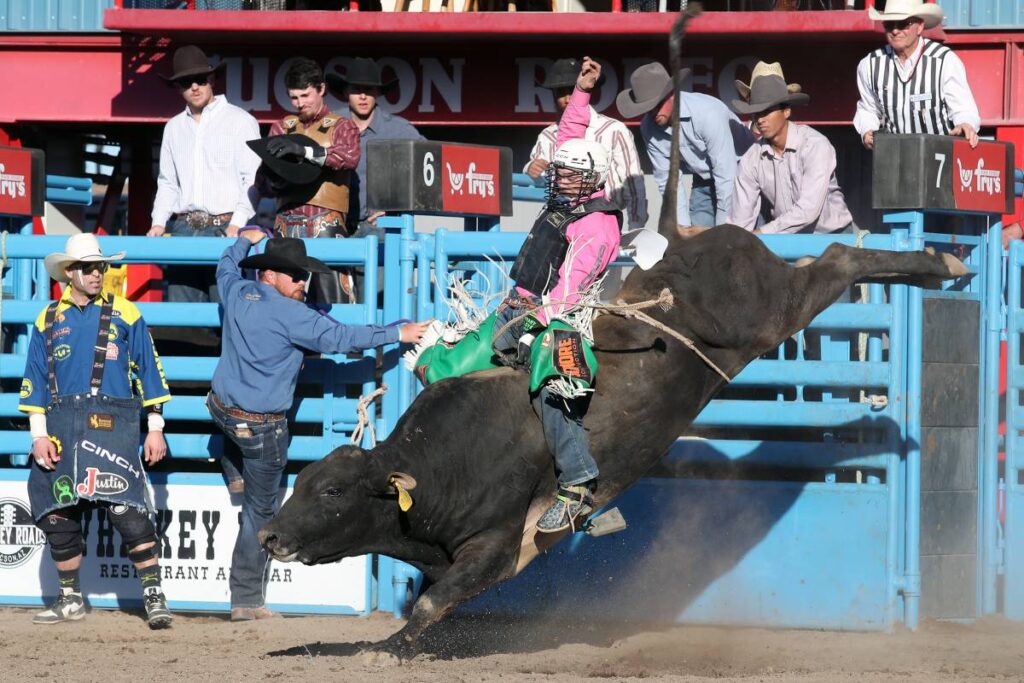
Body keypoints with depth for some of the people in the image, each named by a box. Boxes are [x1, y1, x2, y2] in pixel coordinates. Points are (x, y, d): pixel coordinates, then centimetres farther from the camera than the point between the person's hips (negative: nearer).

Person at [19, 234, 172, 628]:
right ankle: (70, 599, 18)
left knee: (127, 510, -16)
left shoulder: (124, 314, 5)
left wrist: (155, 429, 4)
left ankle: (153, 597, -13)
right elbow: (35, 381, 12)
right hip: (61, 425, 4)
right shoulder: (49, 319, 11)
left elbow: (149, 372, 7)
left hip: (112, 425, -4)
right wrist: (38, 435, 4)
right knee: (58, 513, 5)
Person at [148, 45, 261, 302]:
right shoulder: (174, 127, 18)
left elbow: (253, 179, -3)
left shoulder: (240, 121, 3)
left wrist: (237, 224, -14)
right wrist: (159, 223, 7)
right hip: (184, 230, 5)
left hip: (225, 227, -5)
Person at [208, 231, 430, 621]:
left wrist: (245, 240, 44)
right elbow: (339, 338, -22)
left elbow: (227, 266, 25)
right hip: (262, 426, -7)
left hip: (222, 409, 7)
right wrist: (397, 334, -17)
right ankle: (247, 601, 5)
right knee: (260, 511, 3)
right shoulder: (288, 314, -20)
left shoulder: (236, 293, 1)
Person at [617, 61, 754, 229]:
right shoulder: (649, 128, -11)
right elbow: (667, 180, -2)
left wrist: (722, 230, -26)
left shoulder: (707, 113, -30)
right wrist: (683, 229, -9)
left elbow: (726, 176, -28)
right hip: (703, 182, 6)